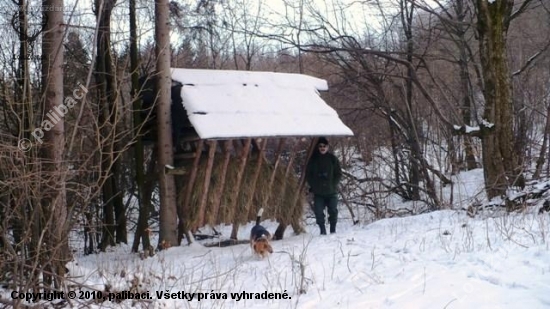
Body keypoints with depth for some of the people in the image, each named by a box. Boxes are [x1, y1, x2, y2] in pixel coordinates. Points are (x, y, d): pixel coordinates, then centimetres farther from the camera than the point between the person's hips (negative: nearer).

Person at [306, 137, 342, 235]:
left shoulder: (333, 158, 2)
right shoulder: (313, 159, 2)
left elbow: (338, 174, 4)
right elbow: (308, 174, 6)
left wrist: (333, 185, -7)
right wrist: (313, 186, -5)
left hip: (331, 192, 0)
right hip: (318, 193, 0)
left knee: (333, 211, 1)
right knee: (318, 212, -7)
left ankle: (333, 230, 15)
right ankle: (322, 230, 5)